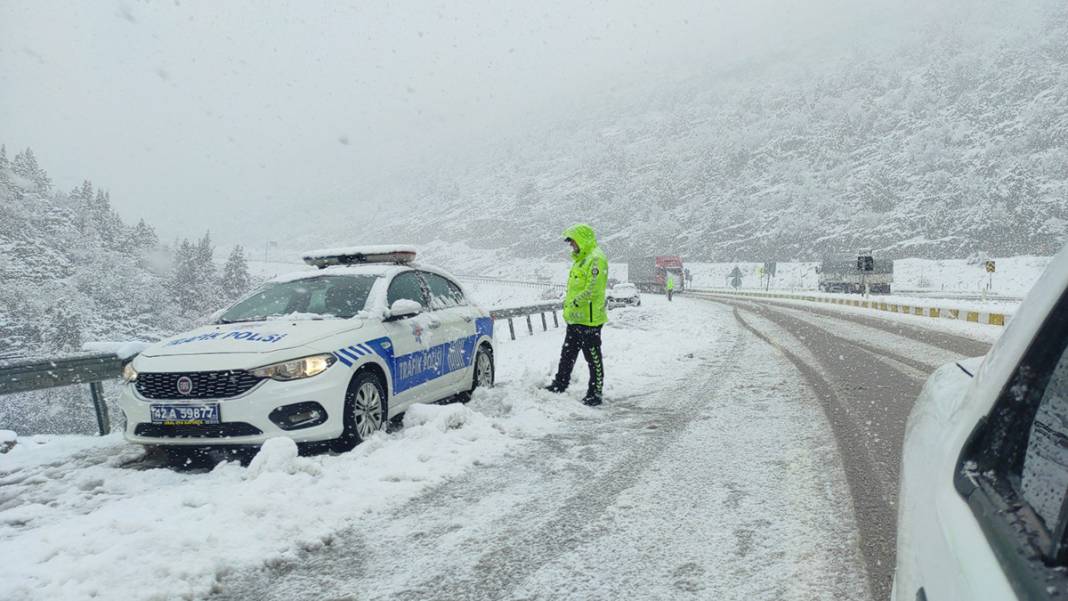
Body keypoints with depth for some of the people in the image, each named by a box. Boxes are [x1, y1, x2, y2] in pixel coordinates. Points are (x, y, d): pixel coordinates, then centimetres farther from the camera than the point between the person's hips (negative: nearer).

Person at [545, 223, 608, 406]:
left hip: (589, 319, -10)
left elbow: (593, 289, -24)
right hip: (575, 318, 10)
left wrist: (574, 303, -21)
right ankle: (560, 385, 31)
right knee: (567, 355, 19)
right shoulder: (581, 259, 18)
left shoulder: (596, 259, -15)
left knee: (593, 357, 0)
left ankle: (596, 393, 7)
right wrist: (568, 303, 14)